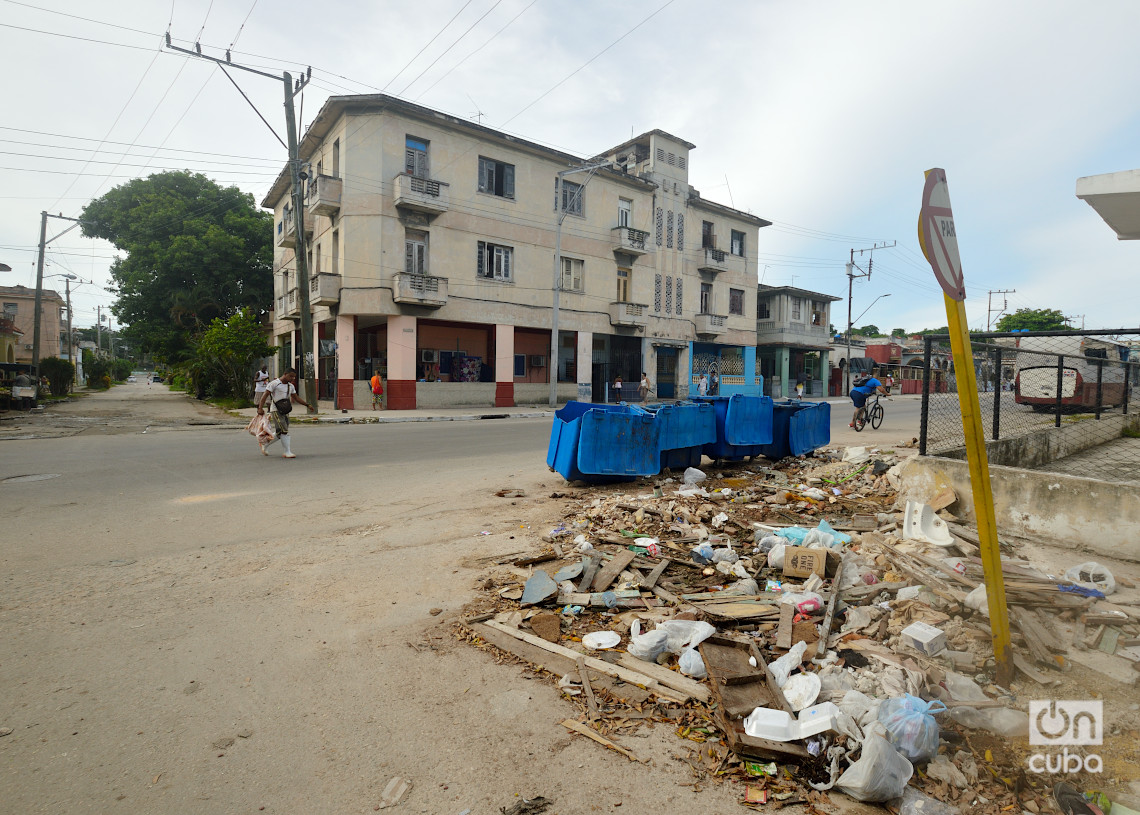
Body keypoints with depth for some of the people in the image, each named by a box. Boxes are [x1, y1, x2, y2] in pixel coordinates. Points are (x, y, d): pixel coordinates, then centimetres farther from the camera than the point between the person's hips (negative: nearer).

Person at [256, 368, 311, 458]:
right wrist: (260, 408, -25)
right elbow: (264, 396, -12)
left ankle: (265, 444, 30)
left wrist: (307, 404, 12)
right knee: (284, 431, -14)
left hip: (285, 412, 7)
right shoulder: (274, 383, -6)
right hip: (276, 410, -7)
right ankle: (288, 452, -11)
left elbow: (296, 398, 22)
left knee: (280, 433, 9)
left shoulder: (291, 386, 15)